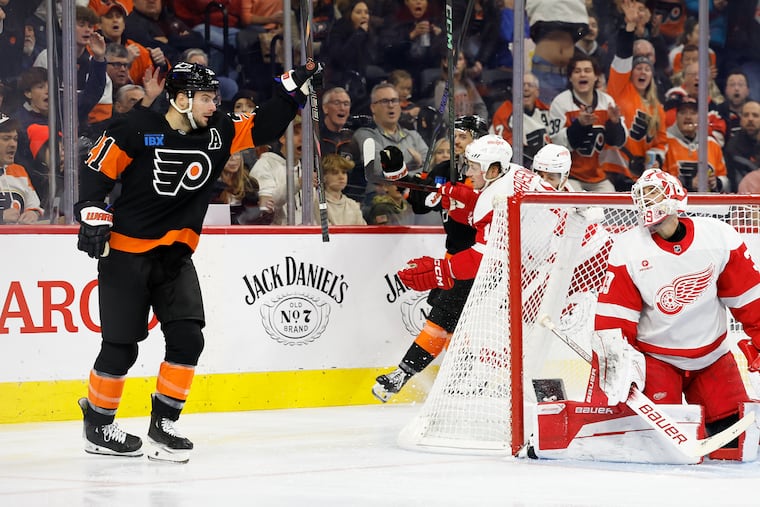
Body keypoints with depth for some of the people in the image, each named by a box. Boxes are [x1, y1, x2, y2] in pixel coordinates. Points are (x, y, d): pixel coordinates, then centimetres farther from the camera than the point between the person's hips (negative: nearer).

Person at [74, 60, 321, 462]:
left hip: (175, 254, 5)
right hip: (125, 251, -5)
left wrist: (293, 88, -4)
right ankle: (97, 424, 16)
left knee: (187, 338, -8)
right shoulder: (137, 129, -11)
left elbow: (262, 127, 7)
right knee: (121, 346, -2)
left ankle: (164, 422, 6)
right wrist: (93, 215, -13)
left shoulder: (217, 134, 4)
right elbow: (96, 169, -6)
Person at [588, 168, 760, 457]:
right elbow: (612, 313, -12)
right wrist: (618, 357, -20)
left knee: (733, 427, 0)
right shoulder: (627, 250, -13)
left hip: (712, 355, 2)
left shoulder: (719, 236, -12)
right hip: (654, 355, -2)